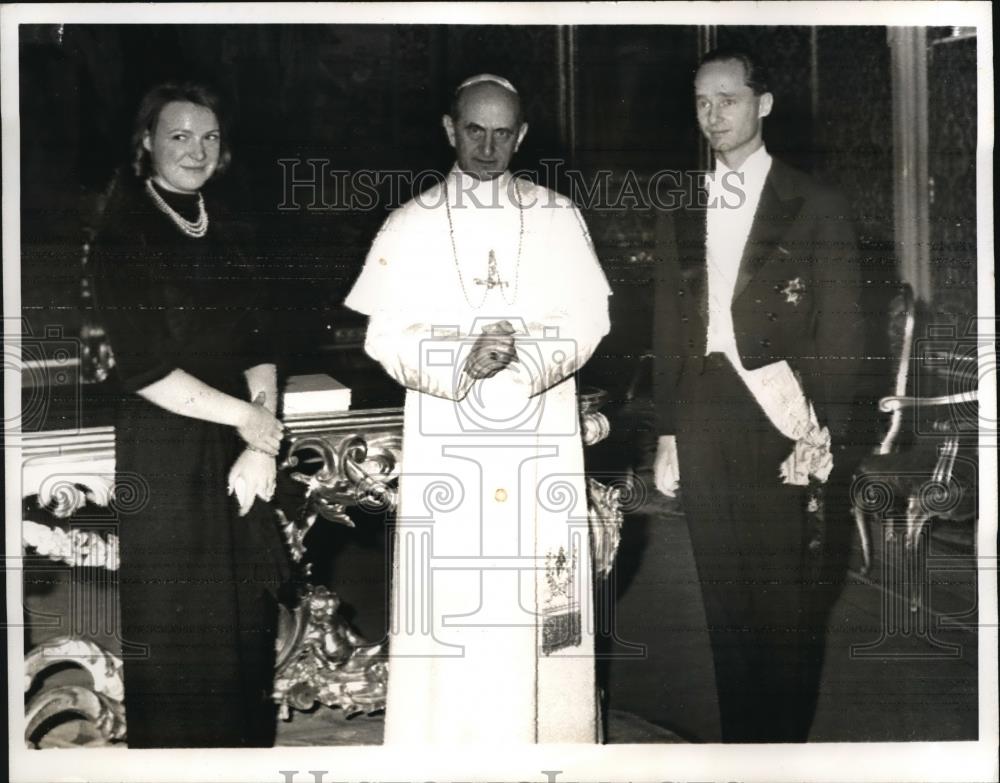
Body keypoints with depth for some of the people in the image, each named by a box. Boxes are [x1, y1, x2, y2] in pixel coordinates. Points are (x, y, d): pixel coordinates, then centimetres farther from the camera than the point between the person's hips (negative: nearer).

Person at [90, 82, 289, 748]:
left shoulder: (222, 234, 12)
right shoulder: (122, 235, -7)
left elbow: (259, 345, 6)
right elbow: (143, 369, -14)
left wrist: (261, 445, -8)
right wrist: (247, 418, -11)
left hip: (235, 463, 5)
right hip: (160, 461, -5)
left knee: (248, 626, 8)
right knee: (178, 641, 3)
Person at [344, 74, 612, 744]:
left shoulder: (559, 217, 8)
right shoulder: (410, 225, 5)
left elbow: (588, 320, 2)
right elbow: (386, 336, 0)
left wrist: (522, 361, -16)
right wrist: (462, 364, -16)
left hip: (541, 442, 1)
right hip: (445, 443, 0)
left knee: (539, 595, 1)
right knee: (447, 604, -3)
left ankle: (548, 733, 13)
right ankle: (448, 738, 8)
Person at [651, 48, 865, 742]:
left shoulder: (817, 206, 3)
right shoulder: (680, 216, 15)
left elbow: (842, 333, -2)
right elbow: (669, 332, 15)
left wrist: (824, 437, -9)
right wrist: (667, 433, 9)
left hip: (782, 422, -4)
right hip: (703, 429, 4)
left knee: (789, 601, -2)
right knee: (725, 601, 8)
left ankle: (788, 734, 13)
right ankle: (740, 738, 18)